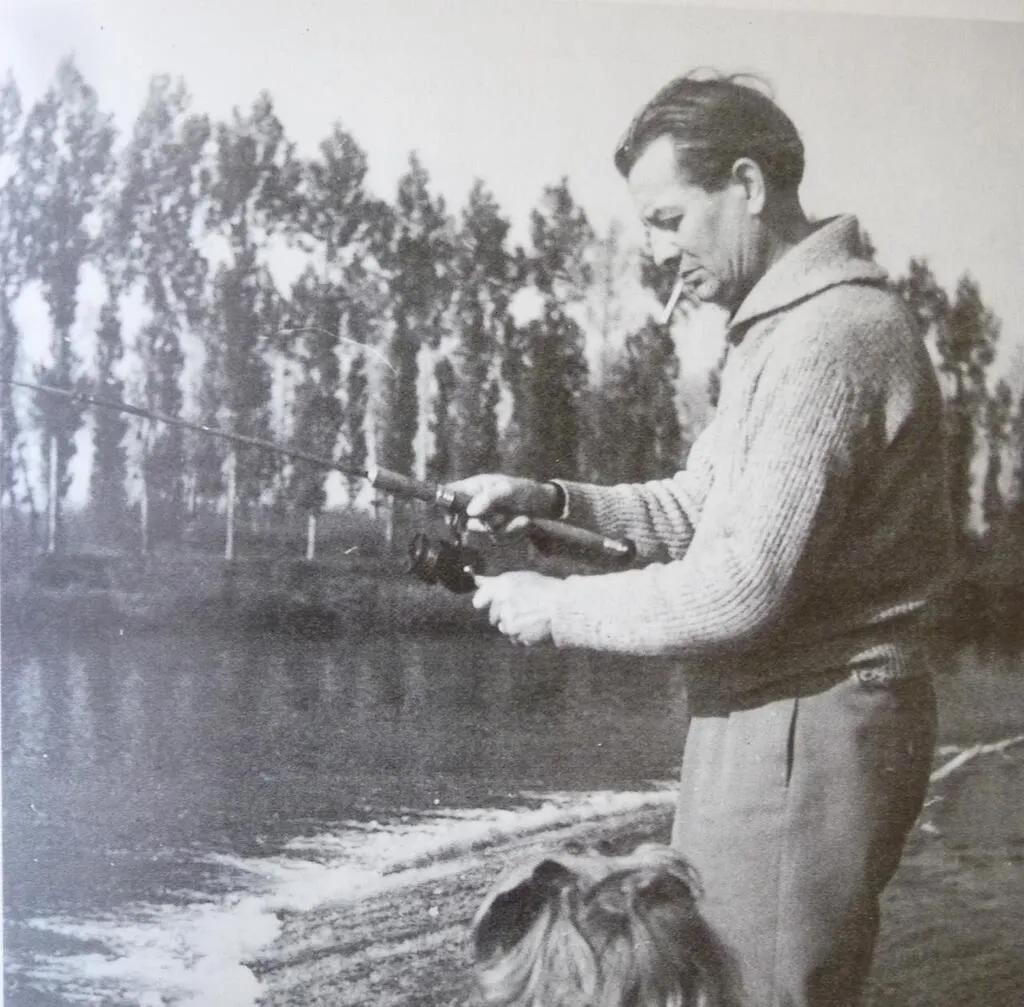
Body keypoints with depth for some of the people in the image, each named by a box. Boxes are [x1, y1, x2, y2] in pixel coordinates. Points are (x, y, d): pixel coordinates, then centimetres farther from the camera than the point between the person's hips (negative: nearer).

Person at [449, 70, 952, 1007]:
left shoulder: (831, 335, -20)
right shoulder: (782, 327, 15)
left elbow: (743, 590, -24)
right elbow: (703, 509, 17)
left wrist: (559, 607, -12)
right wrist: (551, 499, 3)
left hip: (803, 729, -10)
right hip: (767, 719, 10)